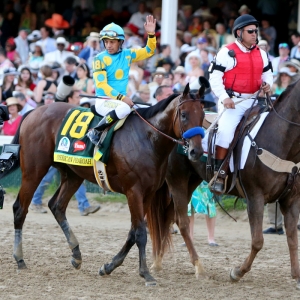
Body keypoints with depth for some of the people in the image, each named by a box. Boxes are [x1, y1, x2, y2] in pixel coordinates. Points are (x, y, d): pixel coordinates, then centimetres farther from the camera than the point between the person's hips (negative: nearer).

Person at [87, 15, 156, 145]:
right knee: (125, 108, -37)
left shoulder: (127, 55, 8)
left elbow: (149, 51, 16)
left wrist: (151, 34, -3)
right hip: (104, 100, -6)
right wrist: (122, 97, -24)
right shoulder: (100, 59, -7)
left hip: (121, 99, 7)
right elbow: (102, 85, -15)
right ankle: (95, 132, -23)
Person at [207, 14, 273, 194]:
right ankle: (220, 174, -15)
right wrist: (224, 97, -22)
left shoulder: (261, 54, 11)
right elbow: (215, 78, -10)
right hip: (232, 101, -6)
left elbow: (267, 73, 21)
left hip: (254, 101, 6)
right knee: (225, 132, -23)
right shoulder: (227, 53, -8)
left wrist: (268, 84, -3)